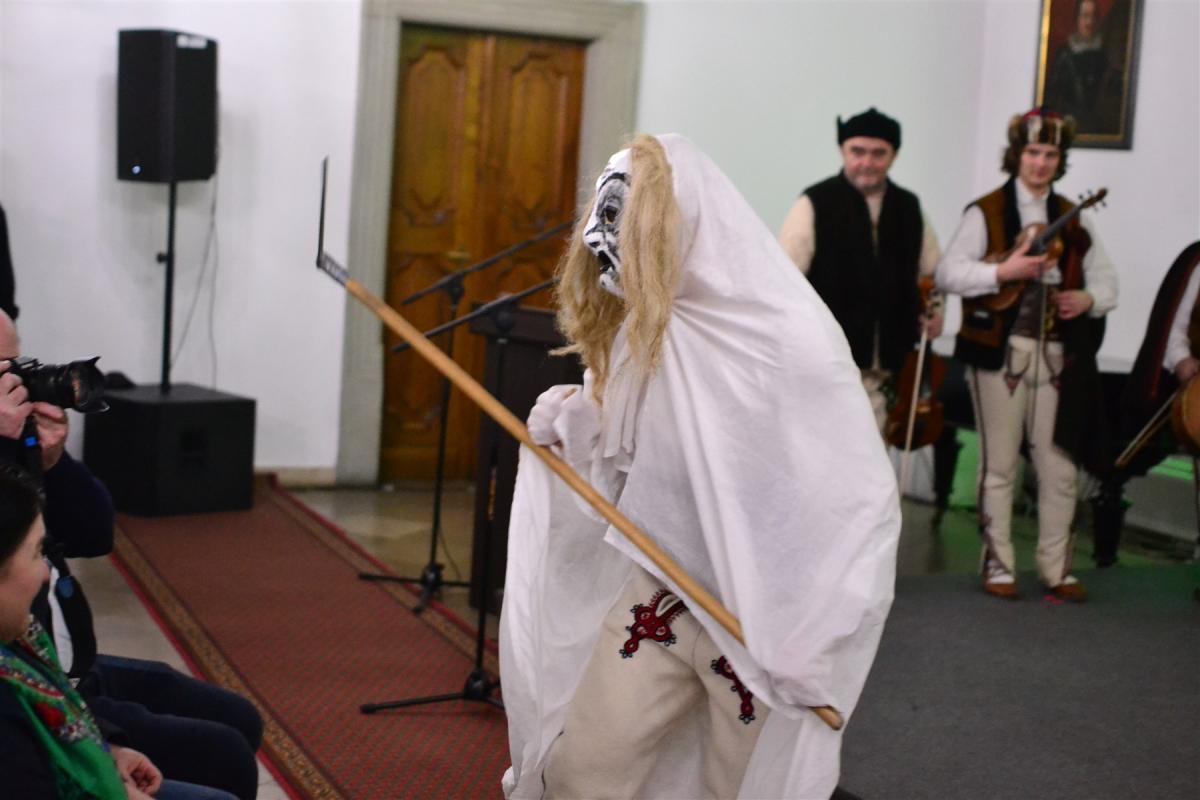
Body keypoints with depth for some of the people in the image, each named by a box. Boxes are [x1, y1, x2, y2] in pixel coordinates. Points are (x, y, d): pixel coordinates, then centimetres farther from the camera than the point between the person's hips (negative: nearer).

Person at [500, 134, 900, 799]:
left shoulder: (797, 342, -24)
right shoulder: (643, 327, -1)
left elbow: (864, 502, -22)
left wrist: (816, 646, -22)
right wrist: (568, 423, -5)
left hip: (765, 622, -6)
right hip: (658, 591, 6)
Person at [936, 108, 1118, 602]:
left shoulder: (1073, 221, 13)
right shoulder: (986, 213, 1)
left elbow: (1106, 280, 16)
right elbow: (947, 273, -9)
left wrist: (1088, 298, -6)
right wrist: (1002, 272, -22)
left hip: (1058, 356, 3)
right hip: (1000, 352, -3)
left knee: (1059, 467, 4)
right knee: (999, 465, 4)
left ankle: (1056, 567, 16)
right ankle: (998, 566, 15)